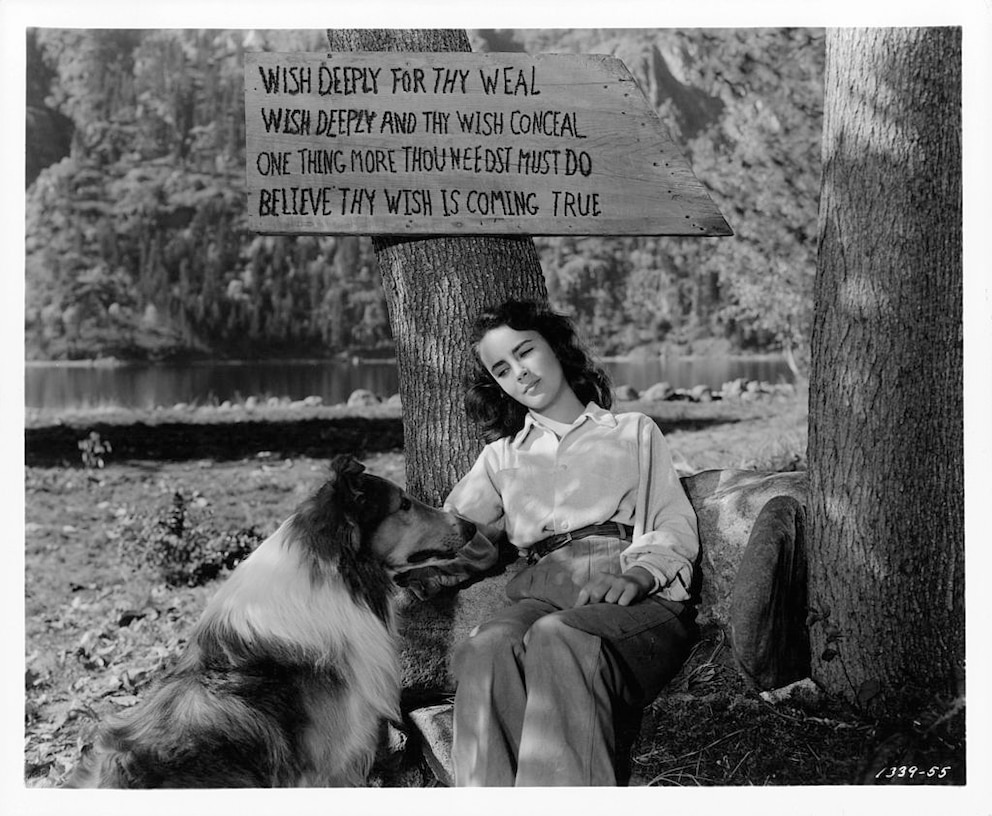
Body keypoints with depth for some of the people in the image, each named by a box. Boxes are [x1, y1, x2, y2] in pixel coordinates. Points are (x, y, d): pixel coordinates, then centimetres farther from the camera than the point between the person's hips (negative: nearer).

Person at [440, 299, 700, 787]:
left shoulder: (636, 432, 27)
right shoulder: (501, 456, 34)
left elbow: (677, 526, 12)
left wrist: (638, 574, -9)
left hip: (637, 595, -1)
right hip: (543, 590, 2)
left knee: (556, 638, -38)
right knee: (485, 649, -36)